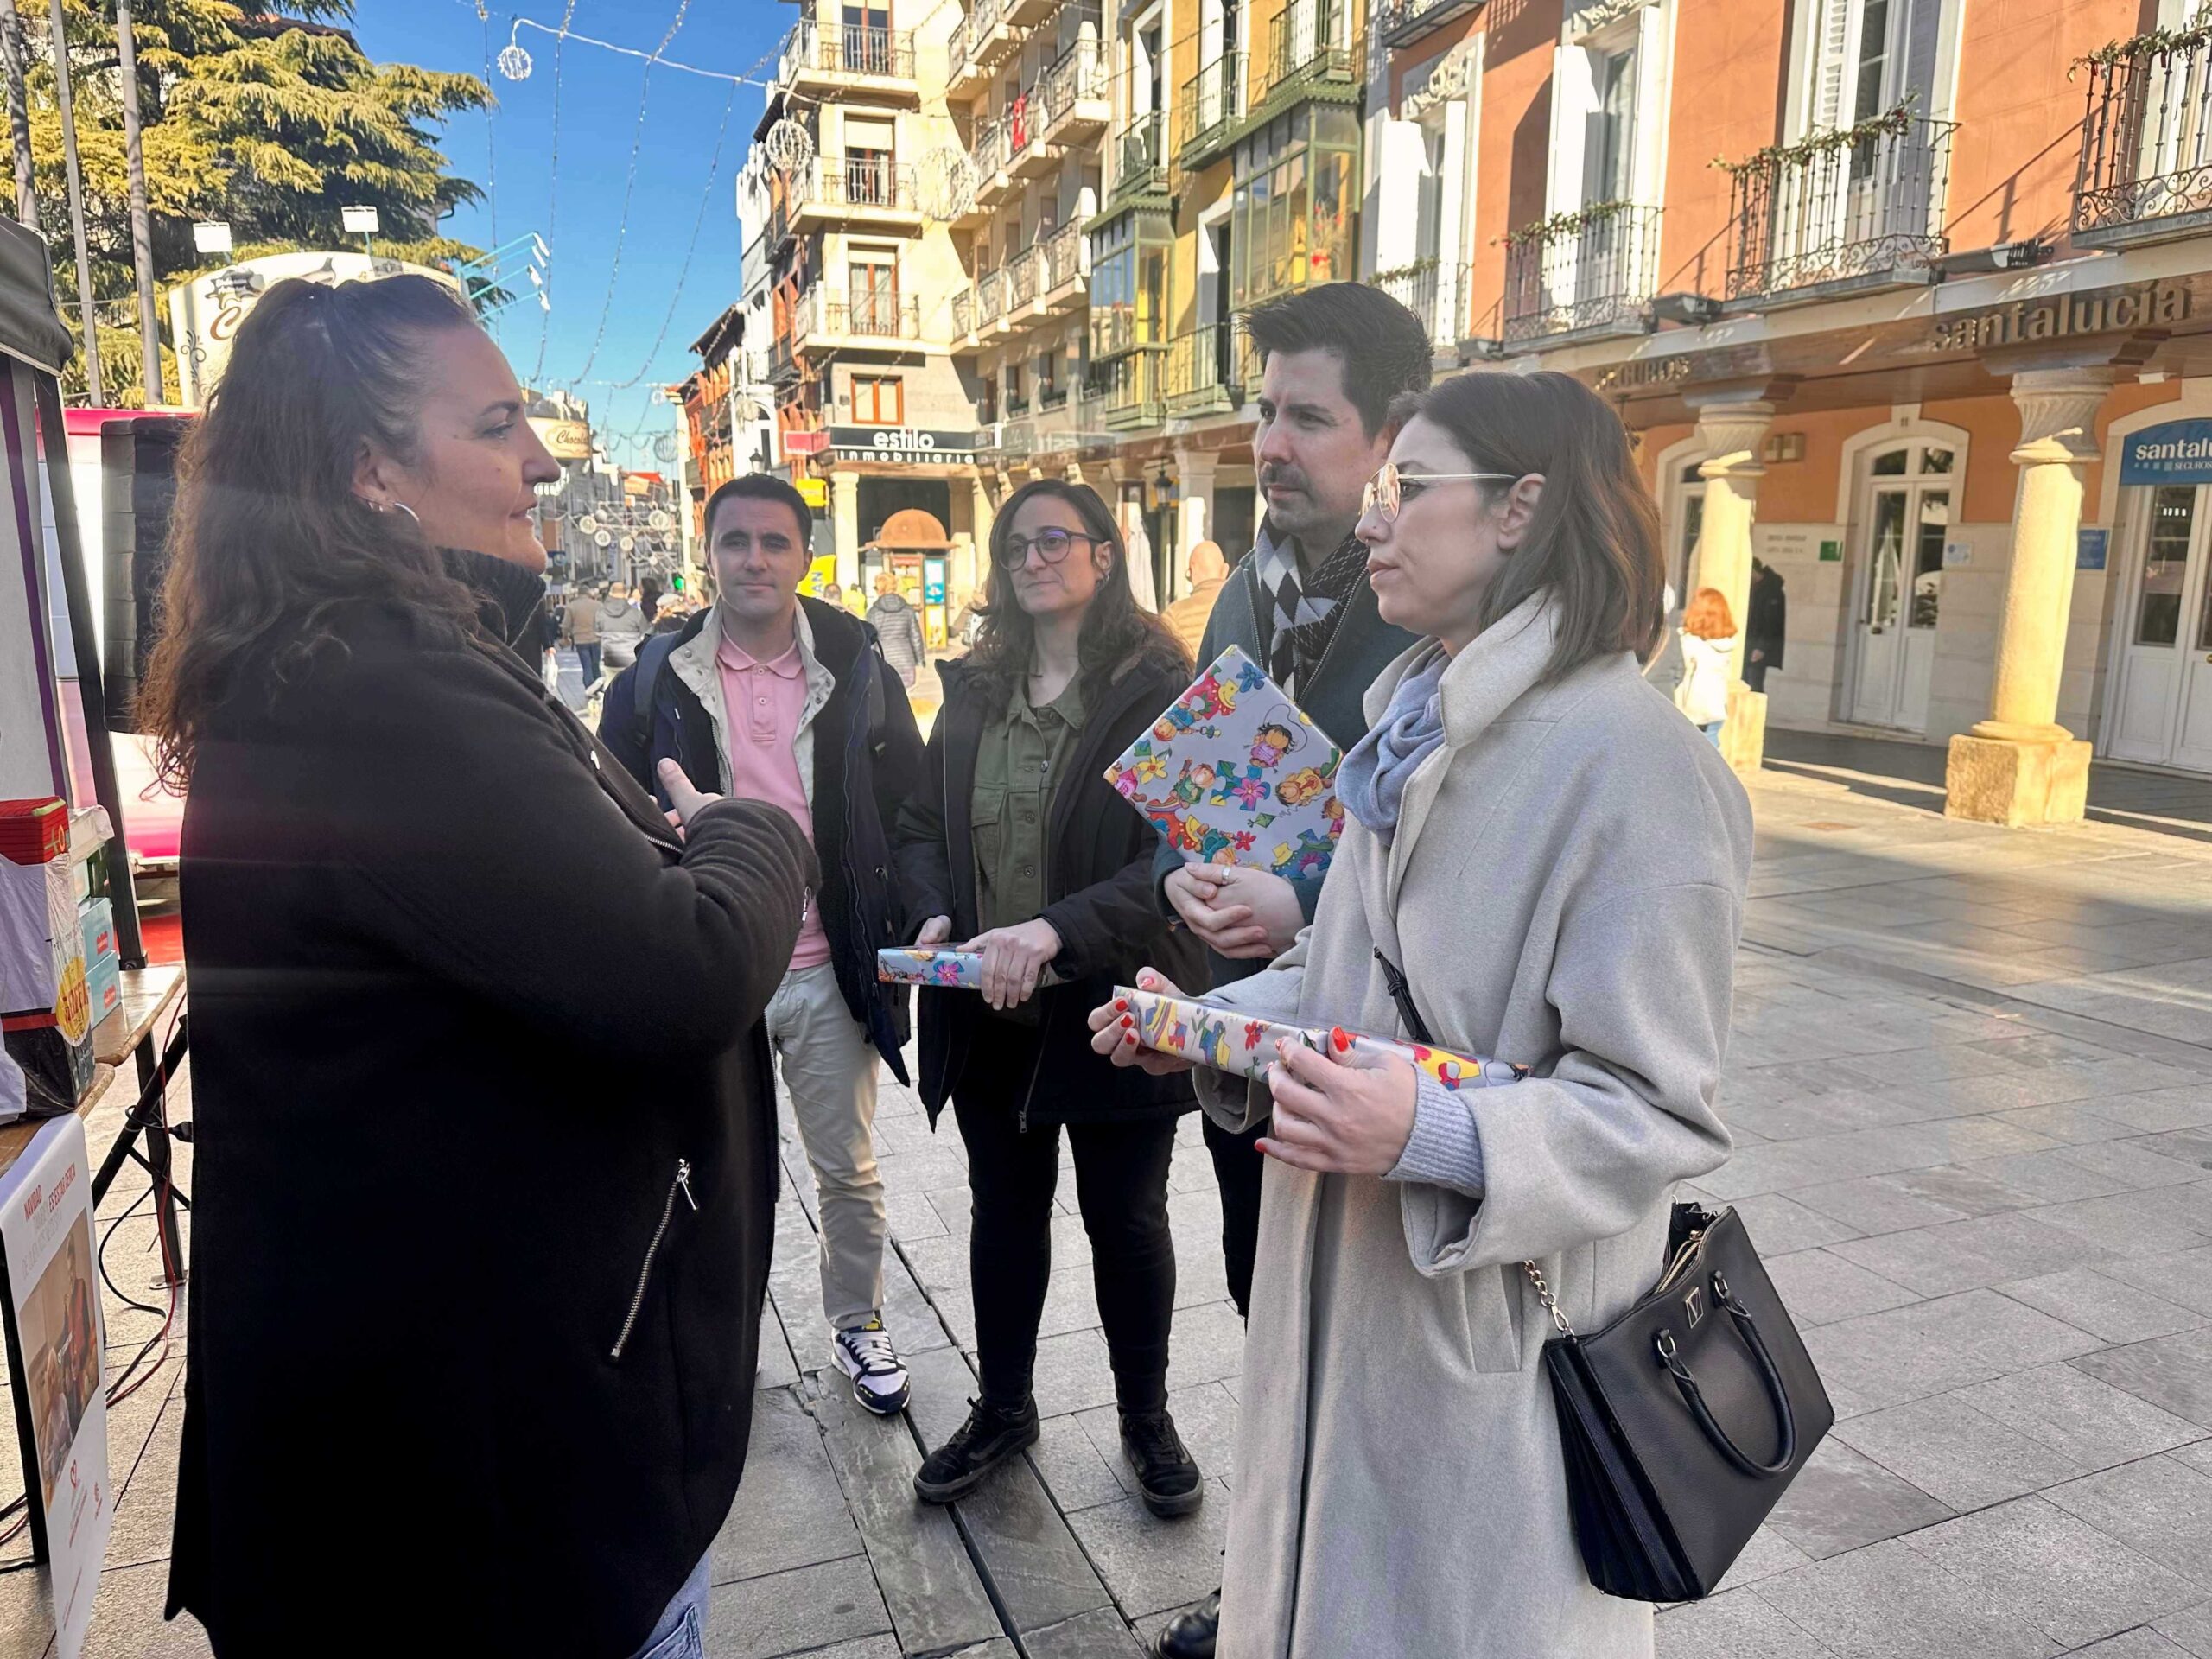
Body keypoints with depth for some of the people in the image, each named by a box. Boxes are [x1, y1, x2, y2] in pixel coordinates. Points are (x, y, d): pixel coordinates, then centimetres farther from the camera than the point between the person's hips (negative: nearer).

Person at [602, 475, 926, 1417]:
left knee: (848, 1170, 13)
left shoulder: (858, 672, 0)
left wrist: (899, 943, -2)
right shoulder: (656, 679, 0)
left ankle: (857, 1324, 34)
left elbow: (910, 810, 4)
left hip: (829, 969, 0)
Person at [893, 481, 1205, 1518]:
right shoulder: (973, 690, 7)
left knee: (1125, 1218, 12)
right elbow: (920, 826, 11)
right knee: (1004, 1209, 19)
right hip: (987, 1015, 5)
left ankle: (1145, 1418, 35)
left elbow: (1174, 855, -19)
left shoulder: (1159, 686, -10)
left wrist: (1058, 930, -31)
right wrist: (936, 913, -9)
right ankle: (1002, 1410, 40)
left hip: (1112, 1006, -4)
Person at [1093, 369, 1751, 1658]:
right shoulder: (1417, 725, 8)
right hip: (1344, 1280, 8)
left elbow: (1656, 1110, -20)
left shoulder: (1632, 758, -21)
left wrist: (1438, 1136, -35)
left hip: (1502, 1321, -8)